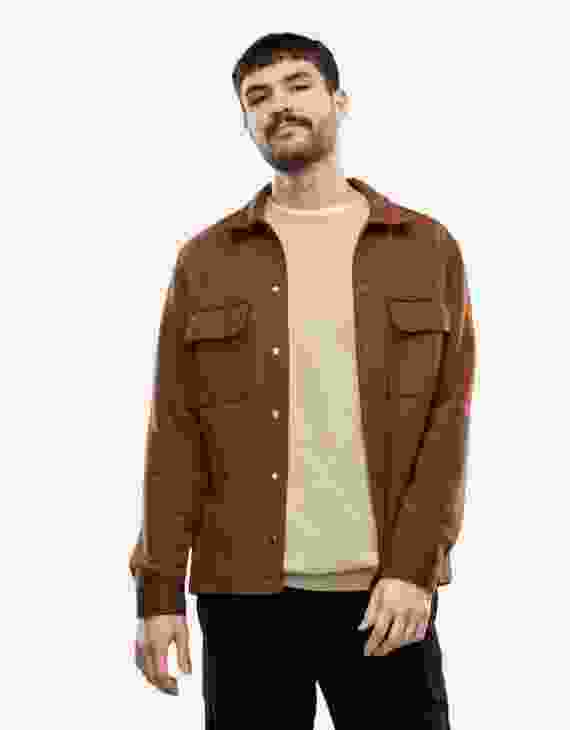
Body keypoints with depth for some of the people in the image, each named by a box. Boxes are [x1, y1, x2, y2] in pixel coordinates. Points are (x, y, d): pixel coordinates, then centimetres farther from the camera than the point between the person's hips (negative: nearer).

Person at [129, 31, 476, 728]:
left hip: (387, 590, 0)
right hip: (244, 590, 1)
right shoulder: (206, 260, 6)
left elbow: (447, 418, -1)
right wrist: (160, 591, -2)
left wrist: (413, 569, -11)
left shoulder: (428, 249, 5)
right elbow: (176, 431, 3)